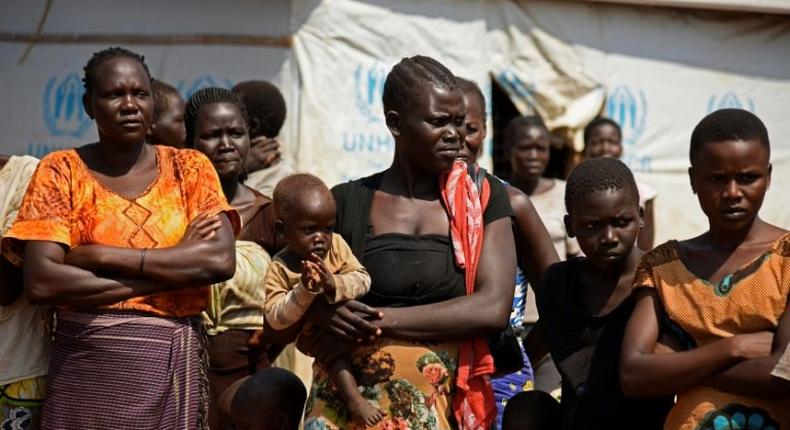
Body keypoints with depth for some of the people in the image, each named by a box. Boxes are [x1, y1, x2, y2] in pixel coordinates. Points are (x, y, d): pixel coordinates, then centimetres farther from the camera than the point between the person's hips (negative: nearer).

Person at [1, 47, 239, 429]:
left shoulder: (190, 168, 4)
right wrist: (175, 267, -12)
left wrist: (103, 256, -15)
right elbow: (40, 283, -13)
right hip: (86, 368, -1)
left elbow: (222, 261, -11)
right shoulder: (61, 172, 0)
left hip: (174, 365, 1)